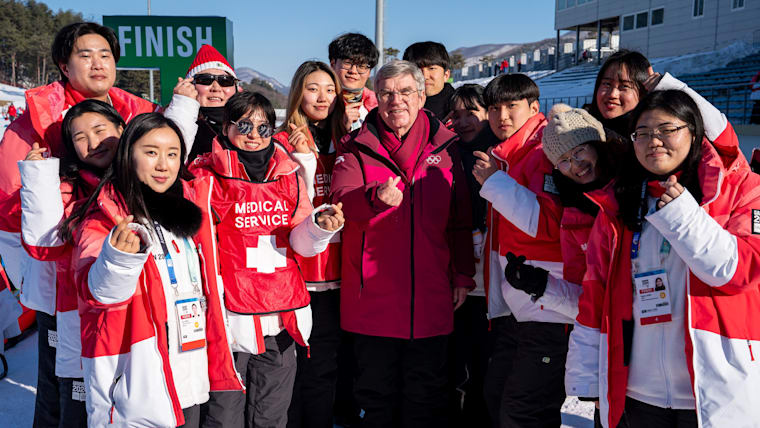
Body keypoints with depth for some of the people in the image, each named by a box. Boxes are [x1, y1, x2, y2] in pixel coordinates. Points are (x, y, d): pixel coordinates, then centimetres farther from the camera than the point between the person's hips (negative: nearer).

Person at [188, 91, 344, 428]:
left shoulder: (289, 175, 10)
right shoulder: (207, 178, -2)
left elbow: (303, 245, 9)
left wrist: (319, 226, -13)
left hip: (281, 322, 4)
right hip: (231, 321, -4)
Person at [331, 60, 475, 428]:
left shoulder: (446, 147, 7)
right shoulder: (357, 147, 3)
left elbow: (460, 219, 11)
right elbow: (343, 199, -15)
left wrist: (463, 276, 7)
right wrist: (376, 197, -35)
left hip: (430, 295, 1)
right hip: (374, 296, -1)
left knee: (426, 394, 13)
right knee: (376, 391, 11)